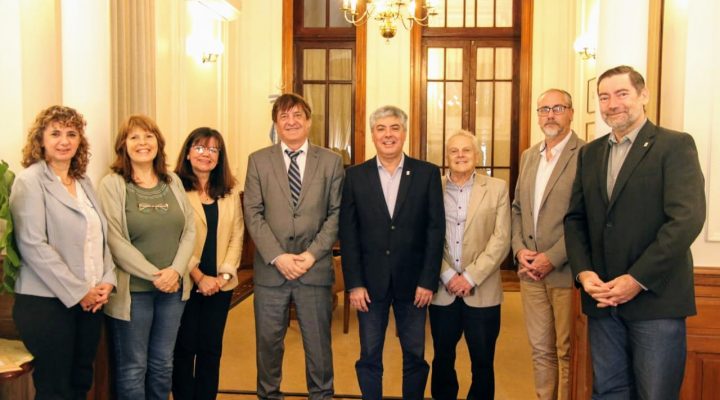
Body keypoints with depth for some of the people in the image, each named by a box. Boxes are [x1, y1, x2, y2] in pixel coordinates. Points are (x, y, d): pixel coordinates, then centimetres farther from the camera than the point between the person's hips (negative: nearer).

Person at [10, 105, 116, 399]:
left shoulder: (84, 182, 13)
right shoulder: (30, 181, -7)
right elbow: (33, 245, -16)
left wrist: (106, 281, -1)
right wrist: (77, 293, -15)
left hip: (91, 301, 6)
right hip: (47, 303, -6)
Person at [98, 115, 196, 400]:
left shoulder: (173, 182, 8)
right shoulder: (112, 184, -5)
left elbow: (190, 230, 4)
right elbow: (114, 240, -12)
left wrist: (175, 271, -10)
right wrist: (154, 275, -15)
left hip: (173, 288, 4)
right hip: (132, 290, -4)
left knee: (163, 364, 15)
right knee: (133, 368, 8)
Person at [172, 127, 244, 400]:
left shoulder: (230, 191, 8)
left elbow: (237, 235, 4)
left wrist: (225, 274, -7)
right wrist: (199, 277, -14)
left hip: (220, 284, 4)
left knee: (211, 347, 11)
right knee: (185, 347, 9)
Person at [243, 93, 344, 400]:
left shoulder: (331, 161, 4)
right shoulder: (258, 161, 4)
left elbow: (336, 213, -1)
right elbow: (253, 214, -2)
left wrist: (312, 254, -11)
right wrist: (277, 257, -12)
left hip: (316, 268, 0)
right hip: (271, 268, 1)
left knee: (318, 341, 11)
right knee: (268, 340, 12)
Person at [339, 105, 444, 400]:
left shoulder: (427, 173, 0)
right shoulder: (355, 176, 1)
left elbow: (436, 229, -2)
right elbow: (348, 233, 0)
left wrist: (428, 281, -7)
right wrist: (354, 284, -5)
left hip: (413, 282, 0)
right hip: (370, 282, 0)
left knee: (415, 356, 12)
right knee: (369, 356, 11)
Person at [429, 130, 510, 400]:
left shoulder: (497, 188, 3)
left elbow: (501, 239, -4)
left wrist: (471, 276, -11)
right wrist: (448, 275, -9)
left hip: (482, 291, -1)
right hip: (442, 290, 1)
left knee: (483, 362, 7)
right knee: (442, 358, 12)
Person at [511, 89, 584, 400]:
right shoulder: (528, 156, 13)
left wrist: (552, 258, -15)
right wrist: (519, 249, 1)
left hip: (565, 270, -6)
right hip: (530, 270, 6)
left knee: (567, 351, 5)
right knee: (540, 349, 15)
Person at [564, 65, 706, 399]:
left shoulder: (675, 145, -4)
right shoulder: (590, 153, 13)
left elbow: (687, 218, -14)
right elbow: (575, 218, 11)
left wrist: (637, 279, -18)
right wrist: (583, 272, -4)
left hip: (655, 298, -4)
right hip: (602, 298, 5)